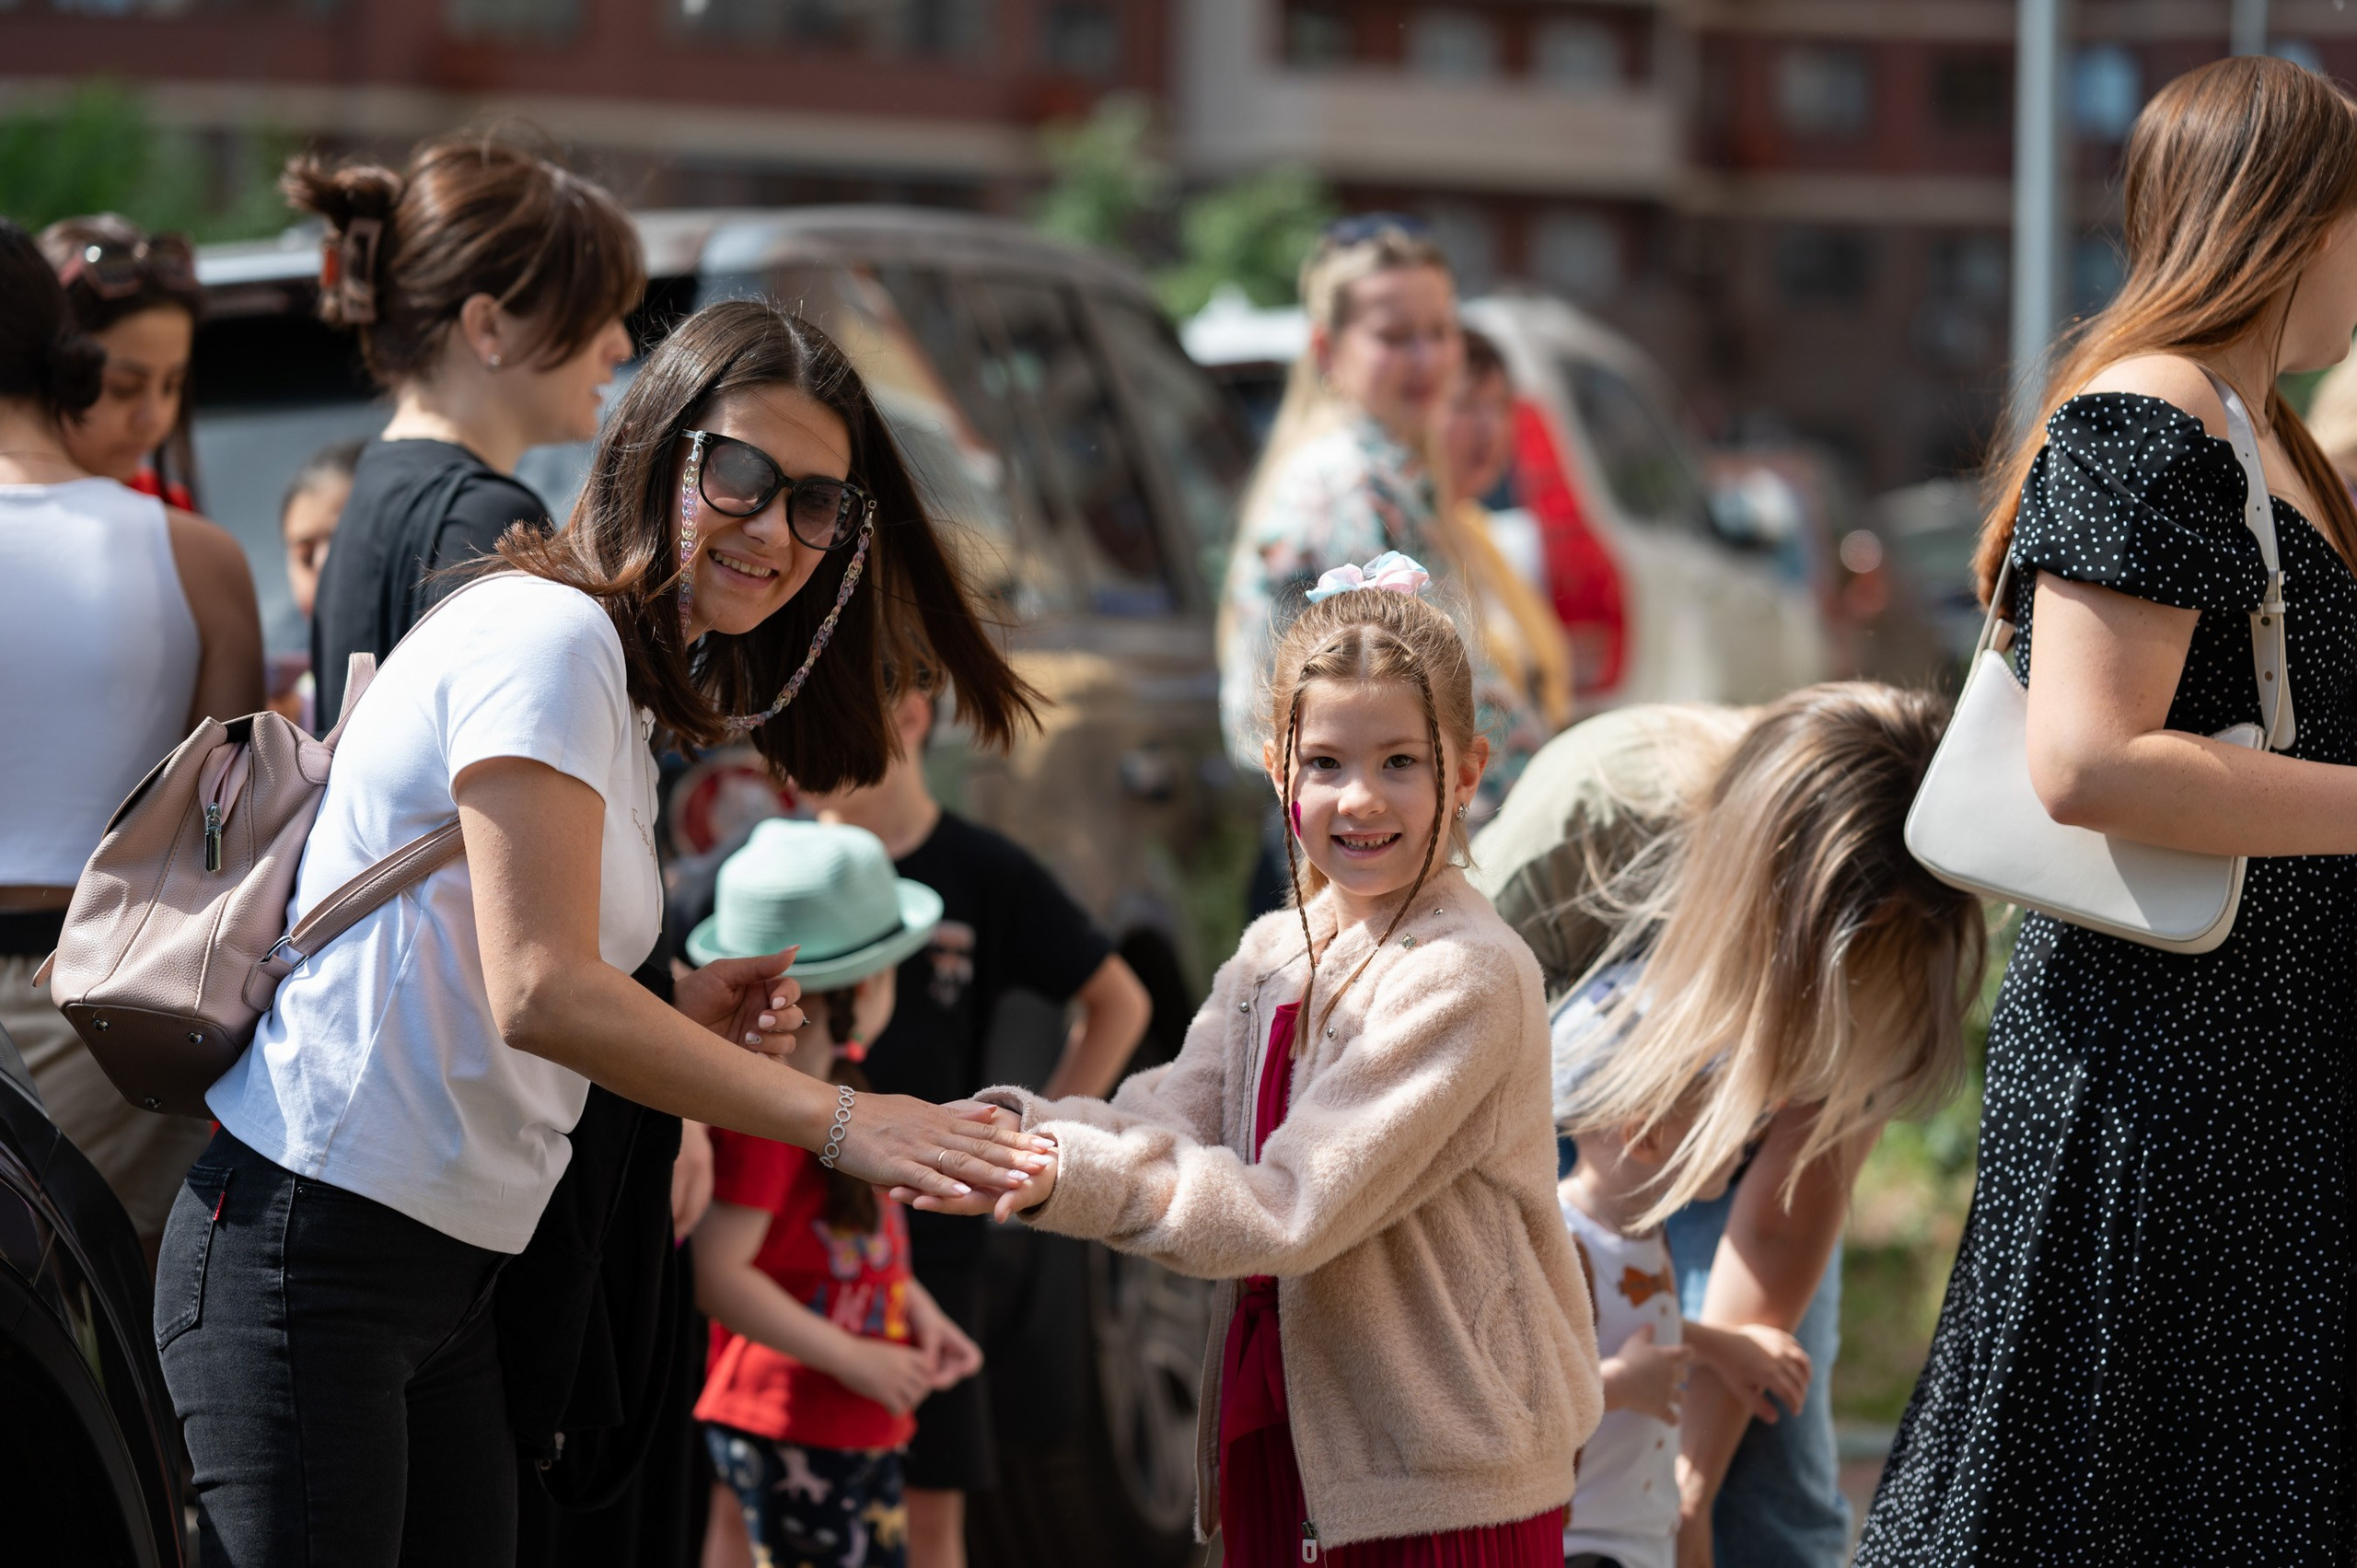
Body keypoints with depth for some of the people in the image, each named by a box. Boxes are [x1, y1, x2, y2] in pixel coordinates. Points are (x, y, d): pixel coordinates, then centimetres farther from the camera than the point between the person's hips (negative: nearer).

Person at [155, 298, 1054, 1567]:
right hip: (312, 1241, -10)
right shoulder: (548, 632, -11)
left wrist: (678, 1017, 3)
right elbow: (537, 991, -22)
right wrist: (837, 1121, -19)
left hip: (445, 1272, 10)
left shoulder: (614, 686, 20)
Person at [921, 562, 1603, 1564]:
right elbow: (1176, 1129, -3)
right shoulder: (1274, 954, 11)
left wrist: (1056, 1177, -27)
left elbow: (1290, 1206, -21)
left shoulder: (1465, 976, -16)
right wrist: (1018, 1132, -22)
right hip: (1280, 1438, 7)